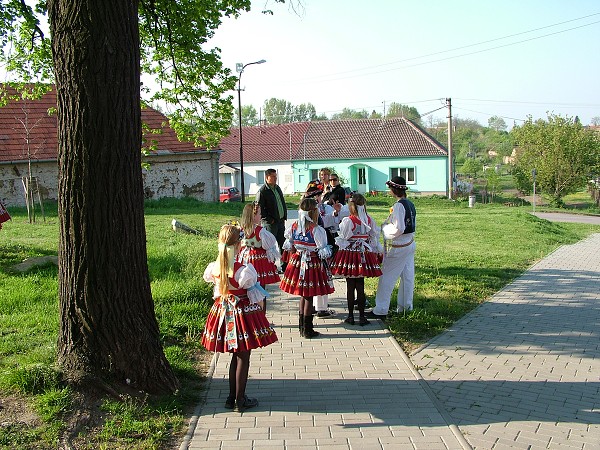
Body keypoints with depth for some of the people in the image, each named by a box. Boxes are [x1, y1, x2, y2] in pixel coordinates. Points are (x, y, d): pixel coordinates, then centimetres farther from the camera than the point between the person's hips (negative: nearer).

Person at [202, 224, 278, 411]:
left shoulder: (214, 268, -8)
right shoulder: (243, 270, -23)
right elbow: (255, 297, -13)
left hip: (224, 310, 6)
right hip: (243, 311, -6)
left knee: (235, 356, 20)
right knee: (243, 358, 8)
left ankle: (232, 397, 27)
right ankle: (240, 399, 16)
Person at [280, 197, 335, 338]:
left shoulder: (294, 226, -1)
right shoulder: (316, 230, -19)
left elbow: (289, 246, 11)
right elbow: (323, 251, -16)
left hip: (298, 262, 6)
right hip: (312, 264, -6)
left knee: (303, 295, 17)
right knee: (309, 297, 3)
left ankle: (301, 327, 24)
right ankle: (307, 330, 10)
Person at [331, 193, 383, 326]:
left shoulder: (347, 221, -14)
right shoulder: (370, 220, -1)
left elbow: (342, 238, -6)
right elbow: (374, 238, 8)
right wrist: (378, 252, 19)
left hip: (349, 254, -3)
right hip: (364, 255, 3)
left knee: (350, 286, 5)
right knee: (360, 286, 9)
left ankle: (350, 316, 12)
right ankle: (362, 316, 10)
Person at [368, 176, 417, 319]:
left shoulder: (398, 206, -21)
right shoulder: (410, 204, 6)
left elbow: (398, 229, -25)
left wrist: (385, 227, -9)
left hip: (398, 248, -9)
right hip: (410, 244, 9)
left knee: (387, 278, 0)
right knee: (407, 276, 15)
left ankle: (381, 310, 5)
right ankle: (406, 306, 25)